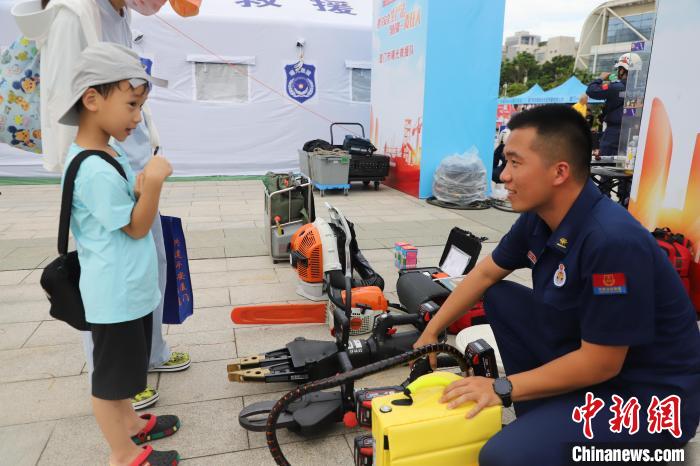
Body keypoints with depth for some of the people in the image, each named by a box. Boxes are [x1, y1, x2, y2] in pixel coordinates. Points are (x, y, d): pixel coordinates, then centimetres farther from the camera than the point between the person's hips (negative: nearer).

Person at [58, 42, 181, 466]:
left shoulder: (109, 151, 6)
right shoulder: (94, 169, -25)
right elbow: (136, 228, -19)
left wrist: (143, 188, -3)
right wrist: (153, 182, -29)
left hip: (131, 288, 10)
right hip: (116, 295, -10)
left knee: (125, 367, 26)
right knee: (110, 374, 9)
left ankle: (129, 422, 45)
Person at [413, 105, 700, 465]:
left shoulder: (612, 240, -30)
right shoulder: (539, 217, -5)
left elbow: (601, 363, -24)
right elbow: (485, 275, 9)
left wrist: (503, 389, -16)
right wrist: (430, 334, 10)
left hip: (649, 396, -8)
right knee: (498, 297, 6)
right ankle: (540, 417, 10)